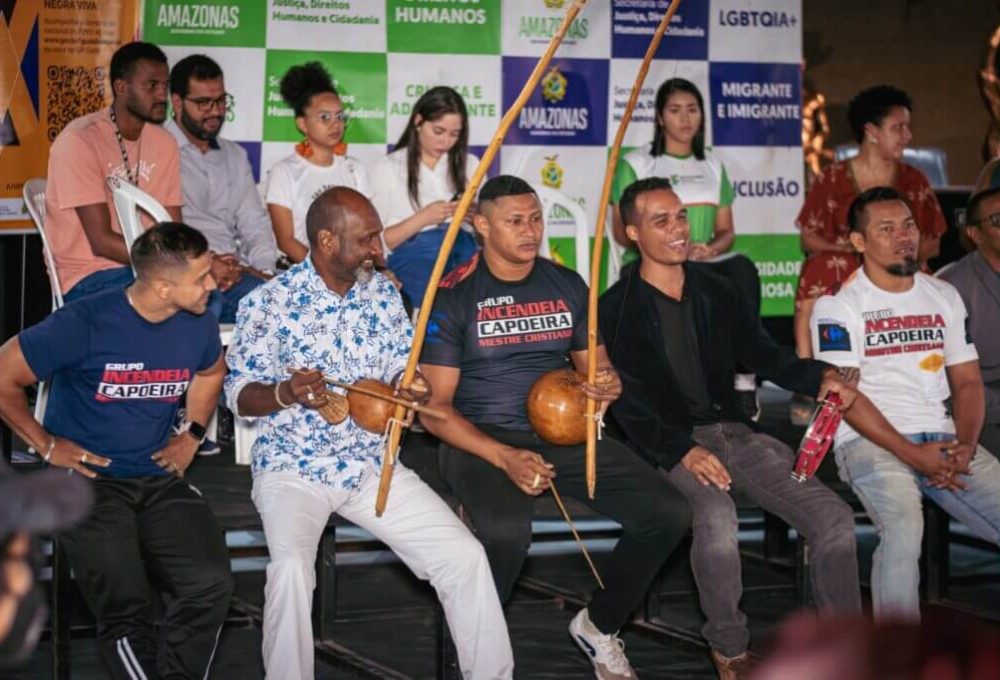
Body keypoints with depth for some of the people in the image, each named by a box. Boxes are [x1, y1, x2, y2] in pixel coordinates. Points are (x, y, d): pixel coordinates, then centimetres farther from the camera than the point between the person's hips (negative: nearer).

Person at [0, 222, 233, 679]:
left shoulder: (199, 325, 1)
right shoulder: (84, 324, -15)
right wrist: (47, 445, -4)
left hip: (159, 479, 4)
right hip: (86, 478, -4)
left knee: (210, 584, -21)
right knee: (125, 607, -23)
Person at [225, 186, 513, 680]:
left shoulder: (385, 294, 6)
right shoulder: (269, 301, -8)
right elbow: (239, 395, -5)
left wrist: (409, 387, -10)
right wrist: (286, 393, -26)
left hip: (373, 464, 4)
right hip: (292, 467, -4)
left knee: (465, 556, -8)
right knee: (291, 565, -32)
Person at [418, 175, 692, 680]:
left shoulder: (568, 286, 10)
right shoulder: (453, 296, -5)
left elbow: (595, 367, 21)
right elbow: (435, 409, -8)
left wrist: (607, 386, -6)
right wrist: (505, 458, -22)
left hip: (563, 432, 5)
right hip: (480, 439, -5)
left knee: (668, 513, -14)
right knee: (505, 529, -38)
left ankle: (599, 625, 11)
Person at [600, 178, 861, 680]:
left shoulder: (715, 291, 14)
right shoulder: (617, 309, -2)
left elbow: (763, 354, 14)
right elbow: (626, 403, -8)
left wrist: (818, 378, -7)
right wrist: (682, 451, -22)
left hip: (732, 430, 5)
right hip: (669, 445, -5)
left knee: (833, 515, -14)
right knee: (717, 517, -36)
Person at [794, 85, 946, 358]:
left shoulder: (913, 181, 10)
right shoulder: (833, 179, 4)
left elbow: (932, 244, 9)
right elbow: (809, 238, 4)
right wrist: (849, 249, -13)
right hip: (838, 285, 0)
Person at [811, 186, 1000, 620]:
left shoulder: (944, 297, 16)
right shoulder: (838, 305, -1)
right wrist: (911, 454, -17)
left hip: (941, 439, 6)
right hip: (871, 442, -5)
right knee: (904, 528, -33)